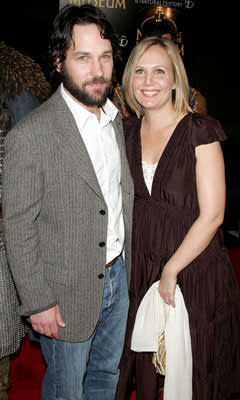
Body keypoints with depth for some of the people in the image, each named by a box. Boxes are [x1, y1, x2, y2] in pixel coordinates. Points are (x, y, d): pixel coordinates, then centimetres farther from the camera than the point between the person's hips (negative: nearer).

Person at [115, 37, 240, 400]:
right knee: (145, 367, 17)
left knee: (194, 371, 14)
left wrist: (171, 269, -12)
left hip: (195, 267, -4)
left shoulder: (200, 131, -12)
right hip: (141, 265, 4)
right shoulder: (128, 131, 3)